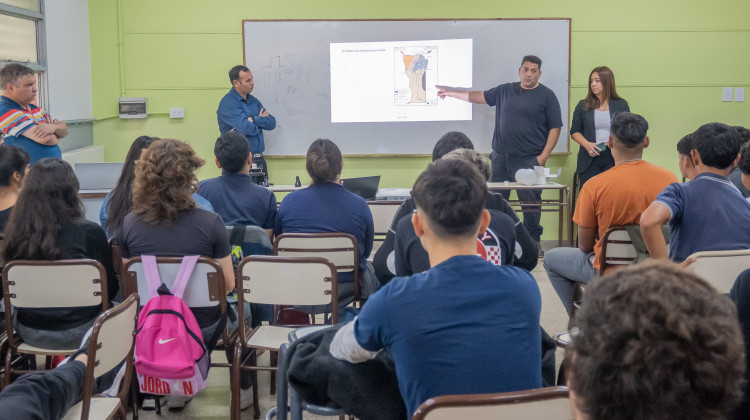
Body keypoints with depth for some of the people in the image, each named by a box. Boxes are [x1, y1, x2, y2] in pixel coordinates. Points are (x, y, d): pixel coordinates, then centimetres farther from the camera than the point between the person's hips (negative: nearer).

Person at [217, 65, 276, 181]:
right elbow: (247, 128, -21)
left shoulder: (253, 101, 14)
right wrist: (261, 120, -2)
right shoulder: (228, 103, -10)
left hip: (259, 159, 7)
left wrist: (254, 119, -11)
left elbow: (272, 123, 5)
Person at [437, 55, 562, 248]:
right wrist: (450, 93, 30)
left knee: (531, 202, -1)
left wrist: (543, 156, -8)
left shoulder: (546, 95, 3)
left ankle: (533, 241, 13)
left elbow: (555, 127, 0)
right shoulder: (505, 91, 14)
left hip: (528, 160, -4)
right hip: (500, 157, 4)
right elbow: (481, 97, 25)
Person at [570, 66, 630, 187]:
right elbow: (575, 132, 12)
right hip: (589, 160, 1)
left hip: (613, 160, -1)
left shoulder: (621, 105, 10)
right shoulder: (583, 106, 13)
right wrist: (587, 144, -8)